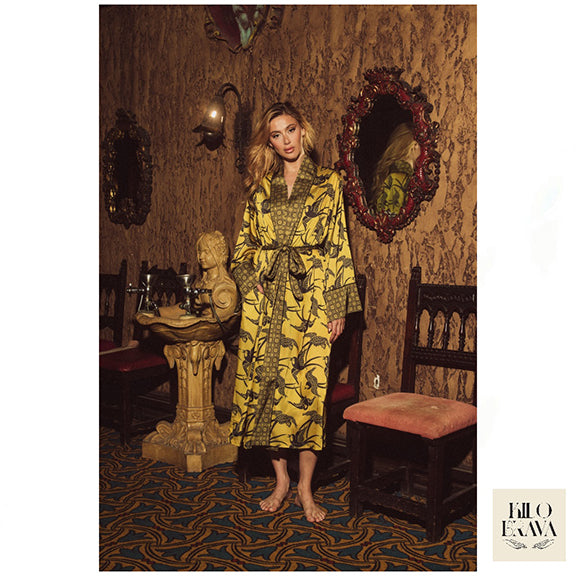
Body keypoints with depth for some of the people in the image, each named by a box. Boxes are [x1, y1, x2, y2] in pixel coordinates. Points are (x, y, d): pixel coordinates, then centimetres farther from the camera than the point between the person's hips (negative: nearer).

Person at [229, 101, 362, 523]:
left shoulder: (328, 184, 5)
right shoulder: (261, 188, 13)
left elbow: (339, 247, 2)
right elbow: (245, 243, 16)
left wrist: (339, 306, -3)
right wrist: (250, 279, -2)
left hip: (311, 297, -3)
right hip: (266, 298, 3)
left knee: (308, 387, -5)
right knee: (266, 382, 2)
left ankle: (305, 488, 9)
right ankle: (281, 481, 18)